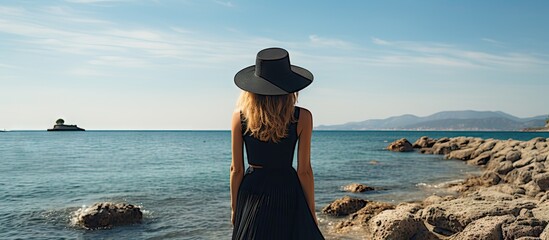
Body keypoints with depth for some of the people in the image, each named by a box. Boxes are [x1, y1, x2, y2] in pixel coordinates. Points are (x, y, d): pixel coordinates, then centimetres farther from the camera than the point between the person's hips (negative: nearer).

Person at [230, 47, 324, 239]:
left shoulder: (240, 116, -6)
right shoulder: (302, 118, -10)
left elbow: (236, 169, -1)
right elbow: (304, 170, -7)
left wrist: (234, 207, 11)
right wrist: (311, 211, 4)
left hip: (252, 193, 2)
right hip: (287, 194, -1)